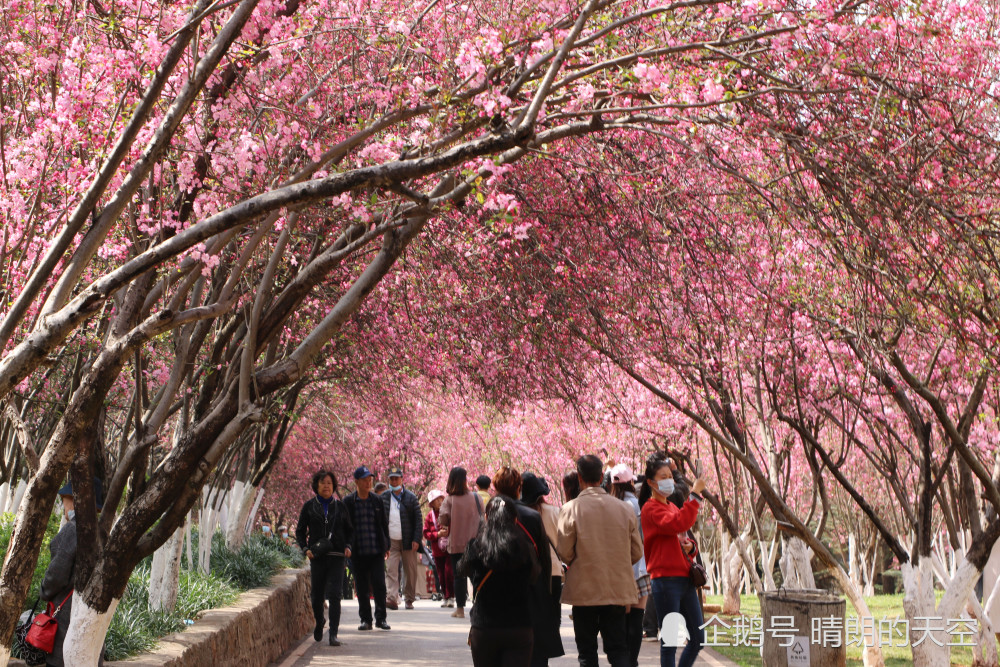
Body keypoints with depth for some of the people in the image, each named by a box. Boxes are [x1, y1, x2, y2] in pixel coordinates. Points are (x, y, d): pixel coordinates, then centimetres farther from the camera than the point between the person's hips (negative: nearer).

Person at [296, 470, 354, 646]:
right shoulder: (309, 506, 7)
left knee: (334, 595, -10)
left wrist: (348, 546, 1)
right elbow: (300, 531, 11)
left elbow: (349, 529, 18)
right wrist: (305, 549, -5)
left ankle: (333, 634, -10)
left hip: (336, 556, 0)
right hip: (317, 557, 0)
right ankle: (319, 621, 36)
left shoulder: (340, 506, 10)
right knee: (317, 595, 6)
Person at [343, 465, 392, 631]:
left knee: (379, 585, -4)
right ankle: (365, 619, 13)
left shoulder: (377, 501, 7)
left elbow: (384, 524, 13)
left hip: (376, 551, 1)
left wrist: (386, 546, 9)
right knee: (362, 588, 4)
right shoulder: (348, 503, 1)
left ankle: (380, 618, 5)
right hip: (358, 553, -1)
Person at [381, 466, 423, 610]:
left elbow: (418, 521, 1)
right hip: (390, 541, 1)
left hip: (408, 541, -1)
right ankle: (392, 598, -16)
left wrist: (416, 540, -7)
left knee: (410, 571, 3)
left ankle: (409, 599, 13)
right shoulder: (383, 497, 8)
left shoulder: (411, 497, 2)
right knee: (391, 570, -10)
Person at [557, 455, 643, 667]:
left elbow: (564, 553, -7)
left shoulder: (571, 509, -11)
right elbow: (636, 552, 5)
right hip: (618, 590, 2)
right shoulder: (625, 509, -2)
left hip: (584, 591, -2)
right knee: (618, 649, 7)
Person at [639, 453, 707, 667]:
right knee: (670, 642, -4)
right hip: (666, 580, -8)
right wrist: (694, 495, -23)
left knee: (698, 638, 9)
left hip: (685, 579, 8)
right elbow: (679, 524, -25)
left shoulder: (673, 507, 18)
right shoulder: (650, 509, -8)